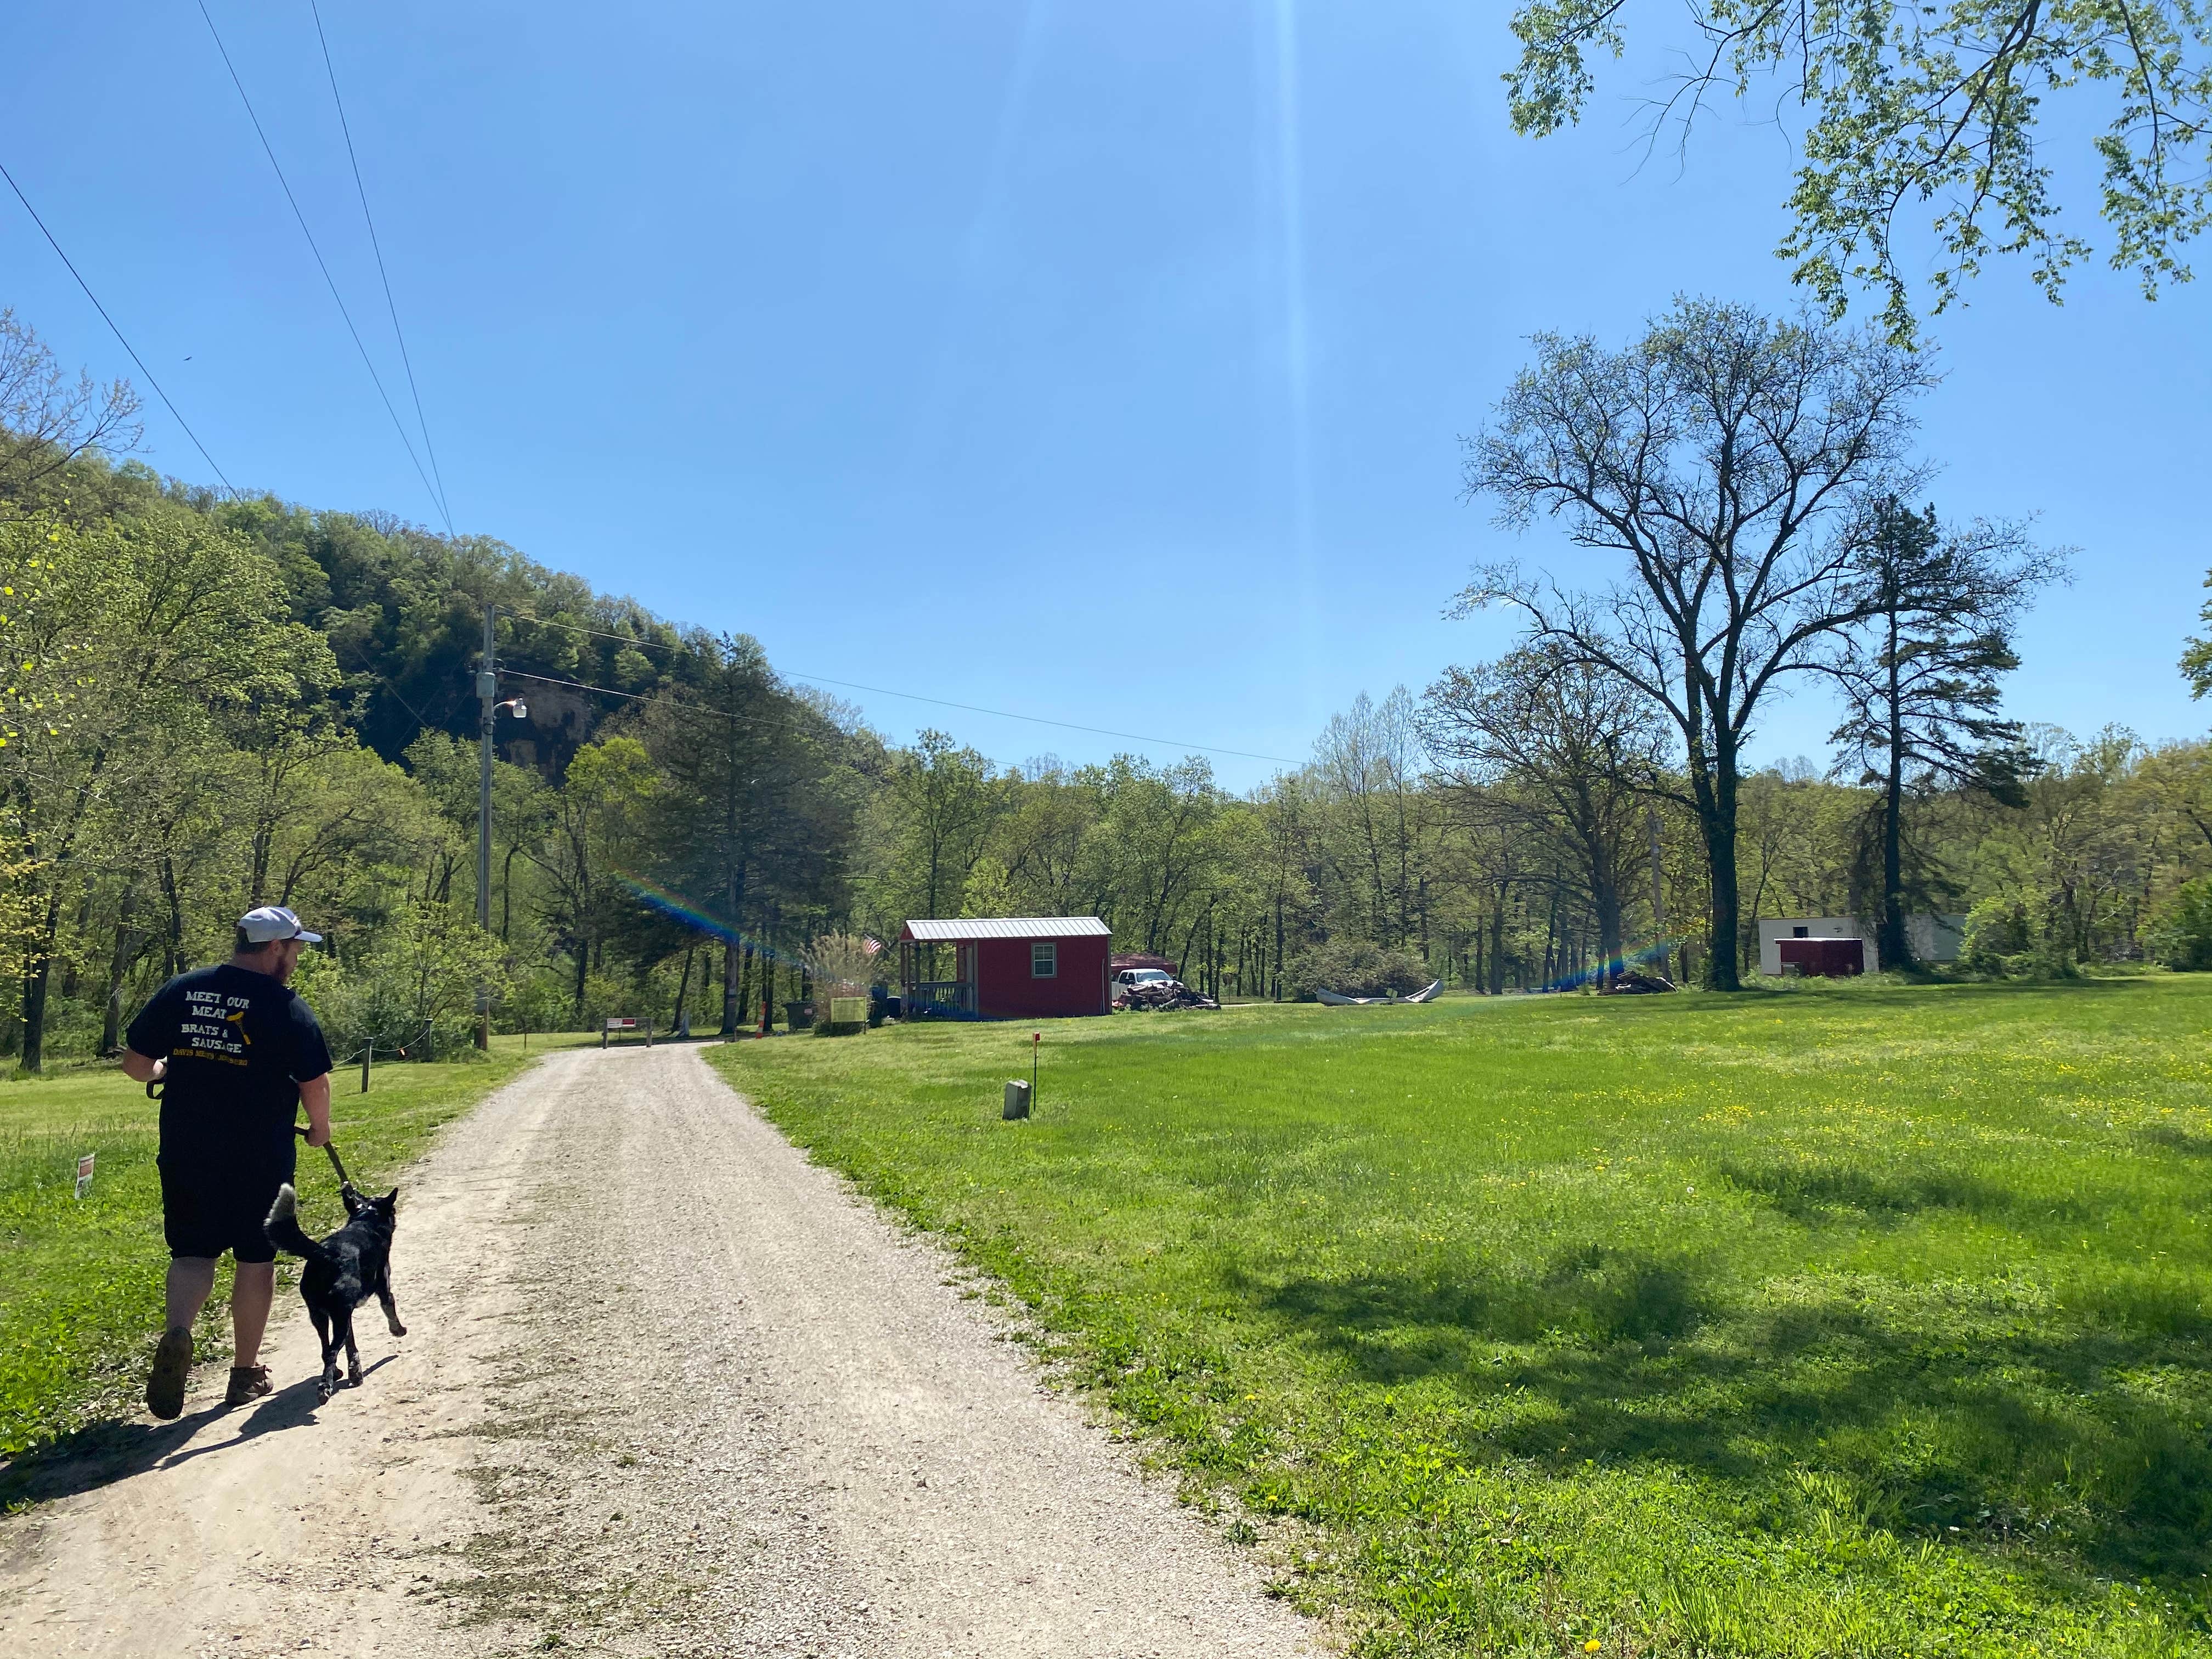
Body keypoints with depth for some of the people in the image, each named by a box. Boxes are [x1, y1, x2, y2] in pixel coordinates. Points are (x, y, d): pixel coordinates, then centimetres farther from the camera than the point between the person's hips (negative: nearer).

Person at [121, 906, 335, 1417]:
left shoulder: (181, 991, 2)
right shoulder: (286, 1005, -11)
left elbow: (136, 1063, 6)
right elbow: (315, 1082, -10)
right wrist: (321, 1129, 10)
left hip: (185, 1152, 3)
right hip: (260, 1158, -3)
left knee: (193, 1253, 13)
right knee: (256, 1259, 11)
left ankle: (177, 1333, -15)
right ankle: (246, 1372, 20)